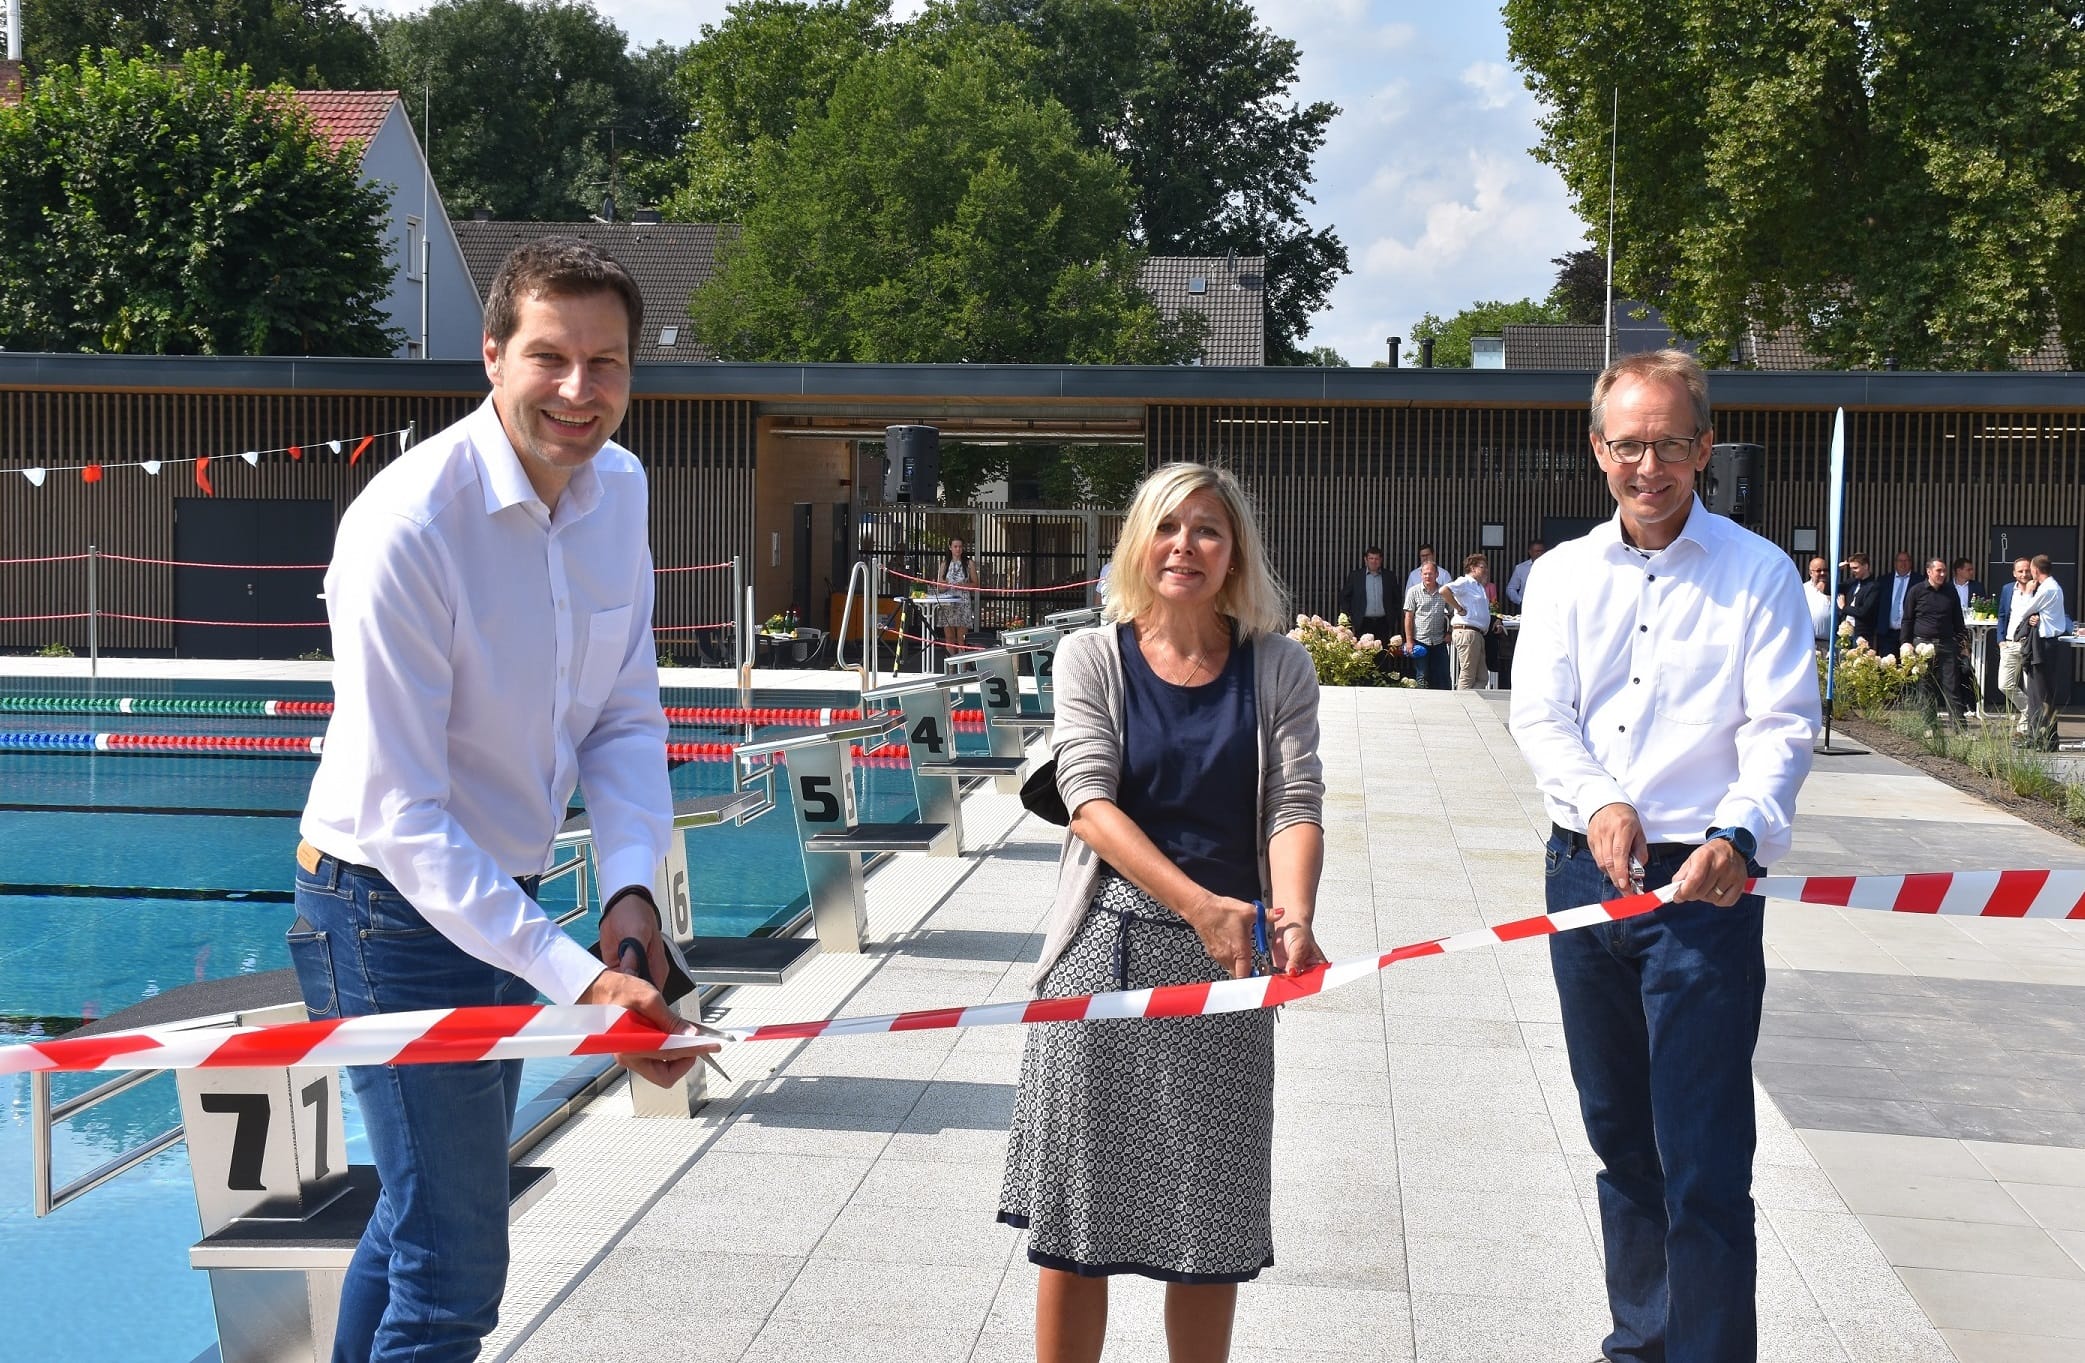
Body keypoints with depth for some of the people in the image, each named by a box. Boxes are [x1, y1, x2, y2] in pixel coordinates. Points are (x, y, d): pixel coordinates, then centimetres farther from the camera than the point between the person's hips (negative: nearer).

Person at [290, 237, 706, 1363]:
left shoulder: (619, 488, -3)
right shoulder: (408, 523, -26)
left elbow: (626, 715, 2)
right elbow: (400, 813, -27)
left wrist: (629, 887, -15)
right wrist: (576, 981, -32)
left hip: (502, 893, 8)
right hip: (396, 905, -8)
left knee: (417, 1215, 24)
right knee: (455, 1272, -7)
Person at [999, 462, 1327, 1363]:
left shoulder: (1277, 668, 3)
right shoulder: (1093, 657, 1)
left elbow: (1294, 805, -5)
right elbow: (1089, 800, -9)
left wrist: (1291, 912, -26)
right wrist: (1197, 901, -23)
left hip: (1226, 957, 1)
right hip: (1109, 949, -1)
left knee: (1209, 1218, 9)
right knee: (1076, 1214, 3)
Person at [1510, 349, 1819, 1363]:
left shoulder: (1757, 573, -2)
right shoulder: (1564, 574, 8)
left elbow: (1783, 727, -10)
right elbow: (1538, 714, -2)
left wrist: (1737, 834, -29)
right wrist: (1600, 801, -23)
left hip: (1703, 886, -4)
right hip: (1585, 875, 4)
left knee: (1703, 1161, -7)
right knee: (1619, 1136, 16)